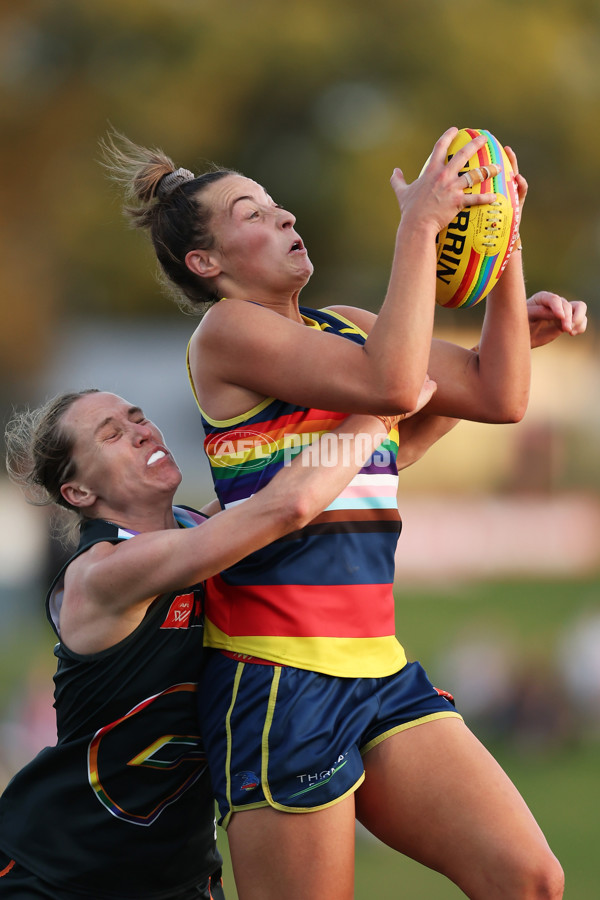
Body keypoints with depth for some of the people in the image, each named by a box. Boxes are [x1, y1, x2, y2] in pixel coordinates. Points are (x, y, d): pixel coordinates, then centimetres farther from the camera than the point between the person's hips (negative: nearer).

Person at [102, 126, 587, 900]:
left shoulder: (345, 327, 18)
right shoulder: (225, 330, -6)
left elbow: (497, 394, 15)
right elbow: (389, 384, -20)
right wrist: (419, 226, -15)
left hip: (379, 670, 7)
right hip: (277, 682, -7)